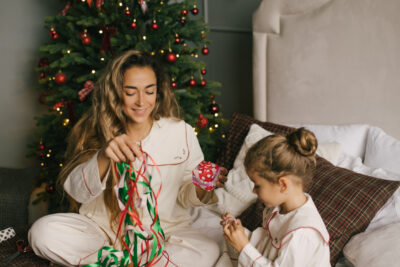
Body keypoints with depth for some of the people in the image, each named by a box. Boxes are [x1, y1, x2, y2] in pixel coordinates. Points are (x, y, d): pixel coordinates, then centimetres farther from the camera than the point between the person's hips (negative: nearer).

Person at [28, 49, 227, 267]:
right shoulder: (95, 131, -1)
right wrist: (104, 156, -31)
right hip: (103, 229, 0)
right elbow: (77, 191, -12)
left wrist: (201, 189, -18)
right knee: (43, 232, -25)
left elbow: (185, 195, 6)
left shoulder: (181, 133, -1)